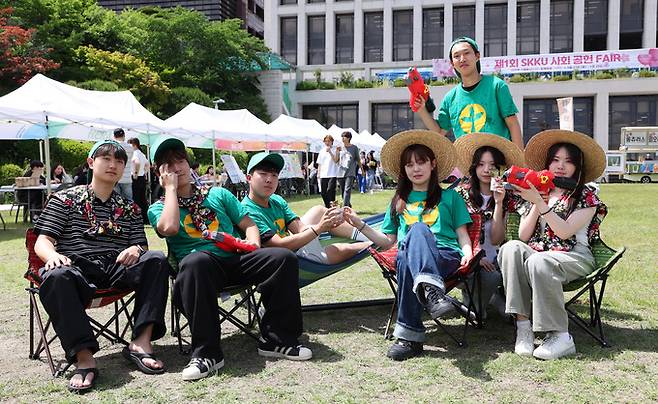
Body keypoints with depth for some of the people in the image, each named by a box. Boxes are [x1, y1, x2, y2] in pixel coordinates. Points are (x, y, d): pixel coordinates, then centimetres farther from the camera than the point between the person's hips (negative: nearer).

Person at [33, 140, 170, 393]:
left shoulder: (130, 208, 22)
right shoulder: (65, 199, 13)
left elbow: (142, 246, 15)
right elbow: (42, 242, 4)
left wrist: (135, 250, -12)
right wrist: (53, 255, -21)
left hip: (117, 268, 3)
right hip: (77, 268, -3)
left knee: (156, 260, -25)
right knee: (56, 277, -37)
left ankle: (141, 342, -30)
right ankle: (84, 356, -38)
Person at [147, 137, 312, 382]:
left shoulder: (218, 194, 22)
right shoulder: (158, 208, 13)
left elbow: (249, 225, 18)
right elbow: (169, 228, -13)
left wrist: (253, 244, -5)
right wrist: (171, 188, -1)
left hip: (236, 260, 3)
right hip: (202, 265, -3)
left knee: (284, 257, -22)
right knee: (196, 261, -40)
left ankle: (275, 340, -13)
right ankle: (207, 353, -32)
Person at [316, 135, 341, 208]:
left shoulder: (335, 150, 2)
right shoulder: (322, 151, 15)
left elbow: (336, 160, -11)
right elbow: (319, 163, 17)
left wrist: (330, 152, -17)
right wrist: (318, 173, 10)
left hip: (332, 174, -5)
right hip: (323, 175, 5)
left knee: (330, 190, -14)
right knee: (323, 192, 7)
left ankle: (331, 206, -6)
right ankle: (327, 206, 22)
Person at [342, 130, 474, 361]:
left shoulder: (449, 197, 23)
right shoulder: (399, 202, 28)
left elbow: (462, 233, 16)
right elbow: (388, 242, 23)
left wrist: (467, 252, -5)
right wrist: (360, 225, 13)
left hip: (446, 257, -2)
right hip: (408, 256, 2)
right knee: (416, 233, -35)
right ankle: (432, 290, -53)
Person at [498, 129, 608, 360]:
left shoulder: (587, 197, 5)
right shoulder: (537, 193, 17)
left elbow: (564, 232, -12)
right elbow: (523, 236, 6)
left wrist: (539, 202, -17)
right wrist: (535, 204, -2)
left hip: (575, 257, -3)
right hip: (537, 253, 4)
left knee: (538, 262, -36)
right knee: (511, 248, -29)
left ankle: (560, 336, -26)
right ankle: (523, 326, -32)